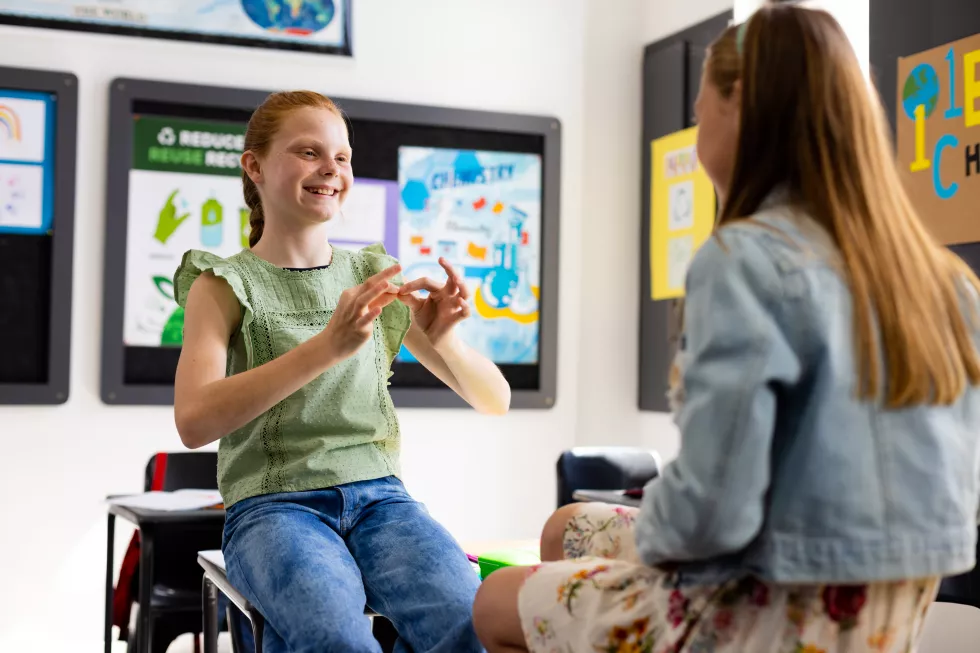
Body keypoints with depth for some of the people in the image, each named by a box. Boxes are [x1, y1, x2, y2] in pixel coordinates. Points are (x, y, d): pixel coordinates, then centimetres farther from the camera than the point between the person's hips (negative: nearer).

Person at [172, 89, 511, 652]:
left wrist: (443, 340, -10)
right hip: (275, 504, -3)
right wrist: (329, 346, -23)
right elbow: (194, 420, -14)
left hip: (378, 495, 4)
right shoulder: (224, 284, 5)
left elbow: (496, 400, 13)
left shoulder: (375, 276, 14)